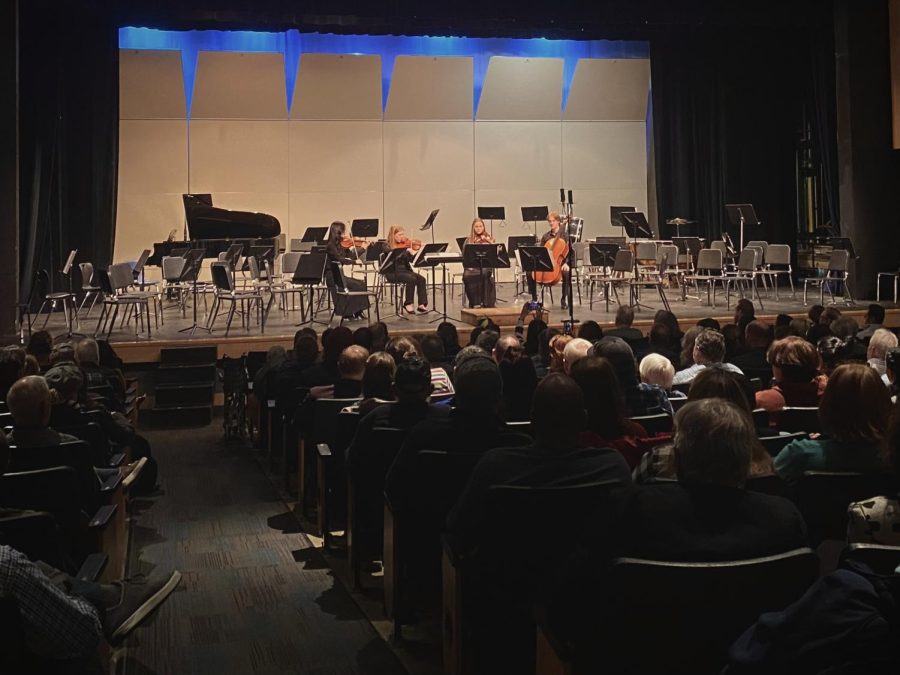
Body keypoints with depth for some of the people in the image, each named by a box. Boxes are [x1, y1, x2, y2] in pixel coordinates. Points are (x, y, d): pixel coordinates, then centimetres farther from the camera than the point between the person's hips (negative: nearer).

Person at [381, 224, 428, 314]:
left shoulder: (403, 245, 13)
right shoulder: (386, 245, -2)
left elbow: (412, 259, 8)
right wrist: (405, 247, -31)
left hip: (404, 270, 6)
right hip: (392, 273, -6)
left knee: (421, 279, -19)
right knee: (412, 279, -29)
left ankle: (422, 304, -20)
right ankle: (408, 304, -15)